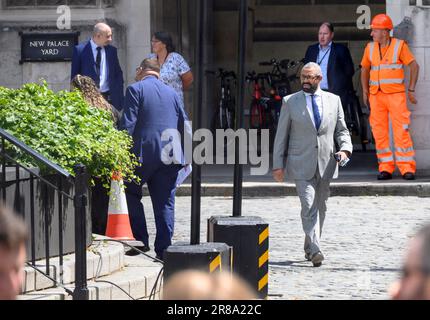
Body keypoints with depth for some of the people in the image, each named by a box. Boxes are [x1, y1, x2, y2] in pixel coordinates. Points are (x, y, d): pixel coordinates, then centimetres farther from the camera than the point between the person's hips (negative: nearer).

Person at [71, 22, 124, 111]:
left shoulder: (112, 50, 10)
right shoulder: (80, 50, -1)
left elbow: (118, 74, 15)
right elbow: (74, 75, 2)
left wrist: (119, 99, 6)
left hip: (108, 97, 3)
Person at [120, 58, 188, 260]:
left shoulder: (135, 89, -1)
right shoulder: (171, 92, 14)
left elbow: (127, 124, -9)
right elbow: (184, 124, 14)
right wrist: (182, 154, 23)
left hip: (144, 153, -4)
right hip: (170, 156, 4)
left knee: (131, 193, 14)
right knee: (165, 203, 6)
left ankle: (140, 240, 6)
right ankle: (163, 249, 3)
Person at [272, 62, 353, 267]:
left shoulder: (333, 100, 9)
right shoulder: (290, 102, 3)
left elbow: (342, 130, 12)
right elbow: (281, 135, 4)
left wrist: (345, 149, -9)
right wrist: (278, 165, -1)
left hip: (326, 164, 3)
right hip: (302, 164, -3)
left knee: (320, 208, 11)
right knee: (309, 207, -15)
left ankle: (309, 248, 26)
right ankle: (315, 251, -22)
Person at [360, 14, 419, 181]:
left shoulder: (400, 46, -5)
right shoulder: (370, 48, 7)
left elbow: (414, 66, 0)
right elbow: (365, 69, 20)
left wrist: (411, 90, -4)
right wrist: (365, 92, 13)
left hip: (396, 94, -4)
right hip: (376, 96, 4)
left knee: (401, 131, -9)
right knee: (380, 132, 1)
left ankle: (407, 168, -7)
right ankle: (386, 168, 6)